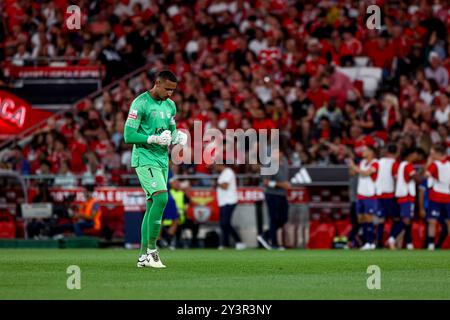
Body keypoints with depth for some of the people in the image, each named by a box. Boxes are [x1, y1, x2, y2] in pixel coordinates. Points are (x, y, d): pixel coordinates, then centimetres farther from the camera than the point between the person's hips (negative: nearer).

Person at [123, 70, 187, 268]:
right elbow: (128, 135, -14)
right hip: (144, 159, -8)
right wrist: (154, 139, -21)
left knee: (152, 205, 7)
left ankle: (143, 256, 10)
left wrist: (177, 137, -1)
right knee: (161, 197, -22)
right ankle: (151, 249, -16)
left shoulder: (170, 105, 13)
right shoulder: (140, 103, -11)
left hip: (162, 160, 8)